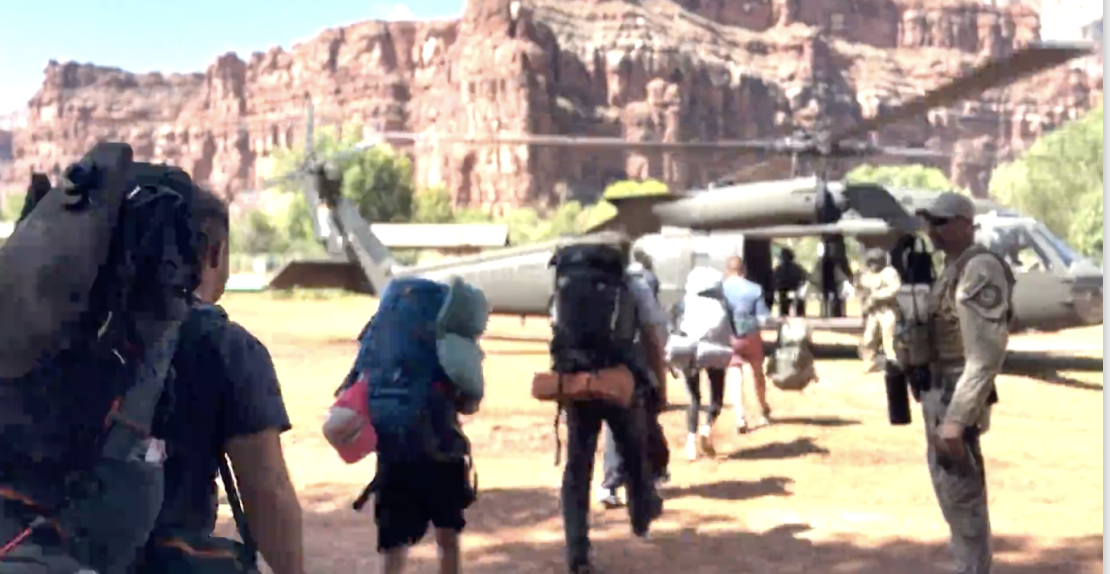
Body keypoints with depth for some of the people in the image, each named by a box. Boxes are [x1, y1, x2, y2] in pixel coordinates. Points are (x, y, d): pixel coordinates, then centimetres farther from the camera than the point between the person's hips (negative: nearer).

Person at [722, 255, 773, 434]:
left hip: (729, 339, -1)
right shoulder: (755, 289, -8)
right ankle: (764, 412, 38)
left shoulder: (720, 289, -8)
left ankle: (740, 419, -12)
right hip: (751, 337, 1)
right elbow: (763, 318, -9)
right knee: (757, 373, 20)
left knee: (736, 378, 1)